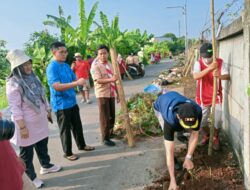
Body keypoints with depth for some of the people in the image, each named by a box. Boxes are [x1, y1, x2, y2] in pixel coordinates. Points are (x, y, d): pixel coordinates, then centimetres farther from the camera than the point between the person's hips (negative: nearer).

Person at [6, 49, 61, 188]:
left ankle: (46, 166, 44)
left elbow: (42, 96, 13)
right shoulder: (13, 84, -19)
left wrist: (48, 111, 17)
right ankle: (30, 178, 26)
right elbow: (15, 108, -21)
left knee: (42, 145, 22)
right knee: (27, 152, 9)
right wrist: (22, 127, -22)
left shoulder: (33, 77, 4)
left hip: (40, 120, 7)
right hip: (26, 124, -7)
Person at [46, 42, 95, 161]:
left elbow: (74, 79, 14)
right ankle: (67, 153, 22)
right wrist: (77, 83, -33)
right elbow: (57, 86, -28)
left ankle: (81, 145, 38)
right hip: (61, 105, -8)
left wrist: (81, 81, -10)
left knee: (77, 125, 19)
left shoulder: (66, 65, 8)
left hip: (72, 101, 8)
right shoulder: (51, 68, -18)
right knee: (65, 129, 6)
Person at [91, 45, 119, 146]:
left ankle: (110, 133, 33)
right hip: (102, 94, -6)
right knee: (104, 117, -1)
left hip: (111, 94, 6)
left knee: (112, 115, 14)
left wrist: (117, 93, 14)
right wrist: (111, 79, -36)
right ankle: (105, 138, 9)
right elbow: (98, 80, -23)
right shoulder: (95, 66, -10)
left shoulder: (110, 64, 11)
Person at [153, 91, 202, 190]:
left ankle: (179, 130, 37)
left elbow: (195, 135, -22)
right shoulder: (170, 120, -47)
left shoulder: (197, 111, -38)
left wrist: (188, 158, -23)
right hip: (160, 106, -3)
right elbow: (169, 151, -44)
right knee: (168, 136, -20)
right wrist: (172, 180, -41)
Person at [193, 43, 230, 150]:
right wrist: (210, 68, -42)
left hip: (216, 97, 0)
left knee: (217, 121, 6)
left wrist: (220, 76, -38)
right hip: (202, 98, 0)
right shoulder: (198, 63, -13)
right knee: (201, 120, 10)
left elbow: (228, 76, -16)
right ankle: (206, 136, 39)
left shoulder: (220, 62, -9)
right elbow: (195, 76, -31)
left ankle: (215, 138, 33)